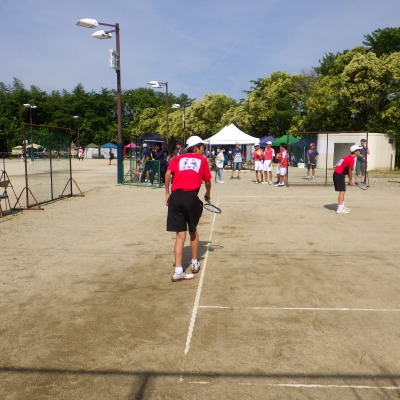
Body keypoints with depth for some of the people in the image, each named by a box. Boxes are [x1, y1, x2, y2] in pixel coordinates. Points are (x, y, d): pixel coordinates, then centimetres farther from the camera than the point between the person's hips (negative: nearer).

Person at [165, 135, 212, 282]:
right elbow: (207, 182, 18)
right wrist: (208, 194, 37)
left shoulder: (177, 158, 19)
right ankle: (195, 263, 33)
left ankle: (178, 271, -1)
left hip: (175, 197, 2)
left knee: (180, 234, 5)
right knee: (193, 230, 20)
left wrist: (167, 194, 7)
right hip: (191, 197, -2)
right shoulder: (202, 160, 16)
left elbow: (168, 174, 2)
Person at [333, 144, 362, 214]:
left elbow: (348, 170, 17)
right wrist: (351, 181, 1)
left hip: (337, 174, 10)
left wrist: (350, 180, 14)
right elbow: (350, 171, -10)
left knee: (343, 191, 18)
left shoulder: (348, 157, 17)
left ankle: (342, 206, 26)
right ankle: (340, 208, -16)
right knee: (342, 191, -12)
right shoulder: (351, 159, -14)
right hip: (339, 174, -10)